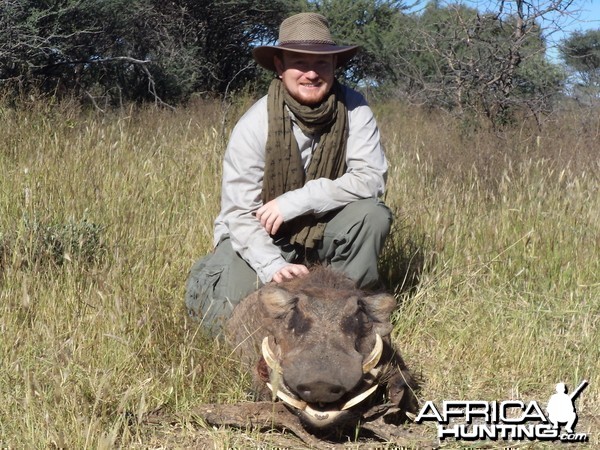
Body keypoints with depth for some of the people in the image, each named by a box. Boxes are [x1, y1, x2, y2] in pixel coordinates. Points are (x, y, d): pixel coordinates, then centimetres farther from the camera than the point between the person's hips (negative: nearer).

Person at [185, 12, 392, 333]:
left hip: (323, 231, 2)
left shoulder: (353, 109, -16)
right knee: (236, 310, -20)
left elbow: (371, 177, -23)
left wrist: (294, 202, -28)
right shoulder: (255, 125, -22)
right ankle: (207, 277, 17)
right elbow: (240, 214, -21)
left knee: (373, 213, -26)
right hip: (262, 238, -1)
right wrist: (274, 267, -36)